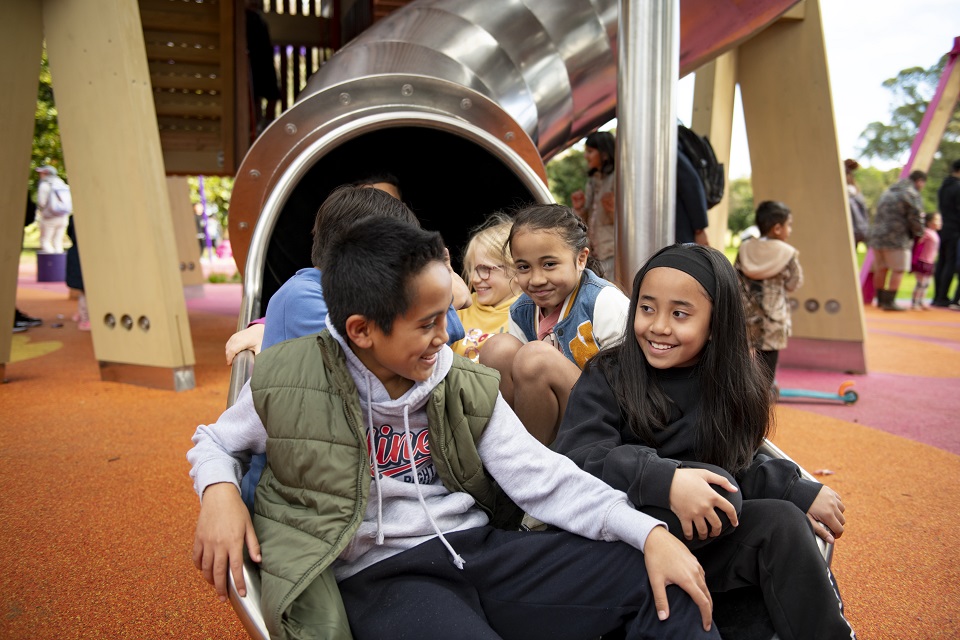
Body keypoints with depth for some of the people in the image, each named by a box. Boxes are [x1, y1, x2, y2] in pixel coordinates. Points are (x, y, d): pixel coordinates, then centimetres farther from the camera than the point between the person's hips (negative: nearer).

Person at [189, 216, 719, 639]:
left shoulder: (467, 389, 5)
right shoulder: (288, 382, -3)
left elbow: (540, 476, -1)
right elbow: (215, 442, 14)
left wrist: (648, 531, -13)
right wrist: (219, 491, -11)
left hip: (477, 547, 4)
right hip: (380, 576, -3)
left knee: (662, 585, -9)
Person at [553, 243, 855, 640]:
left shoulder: (732, 384, 4)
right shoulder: (607, 377, -9)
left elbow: (739, 468, 0)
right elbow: (574, 459, -24)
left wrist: (799, 493, -20)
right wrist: (664, 480, -39)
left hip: (697, 541, 4)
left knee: (784, 523, -23)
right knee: (718, 488, -29)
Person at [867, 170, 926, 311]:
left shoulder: (888, 192, 20)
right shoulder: (912, 195, -7)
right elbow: (915, 218, -9)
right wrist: (919, 233, 6)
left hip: (877, 236, 8)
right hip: (896, 238, -8)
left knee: (880, 269, 14)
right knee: (898, 270, -2)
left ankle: (880, 300, 23)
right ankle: (889, 302, -5)